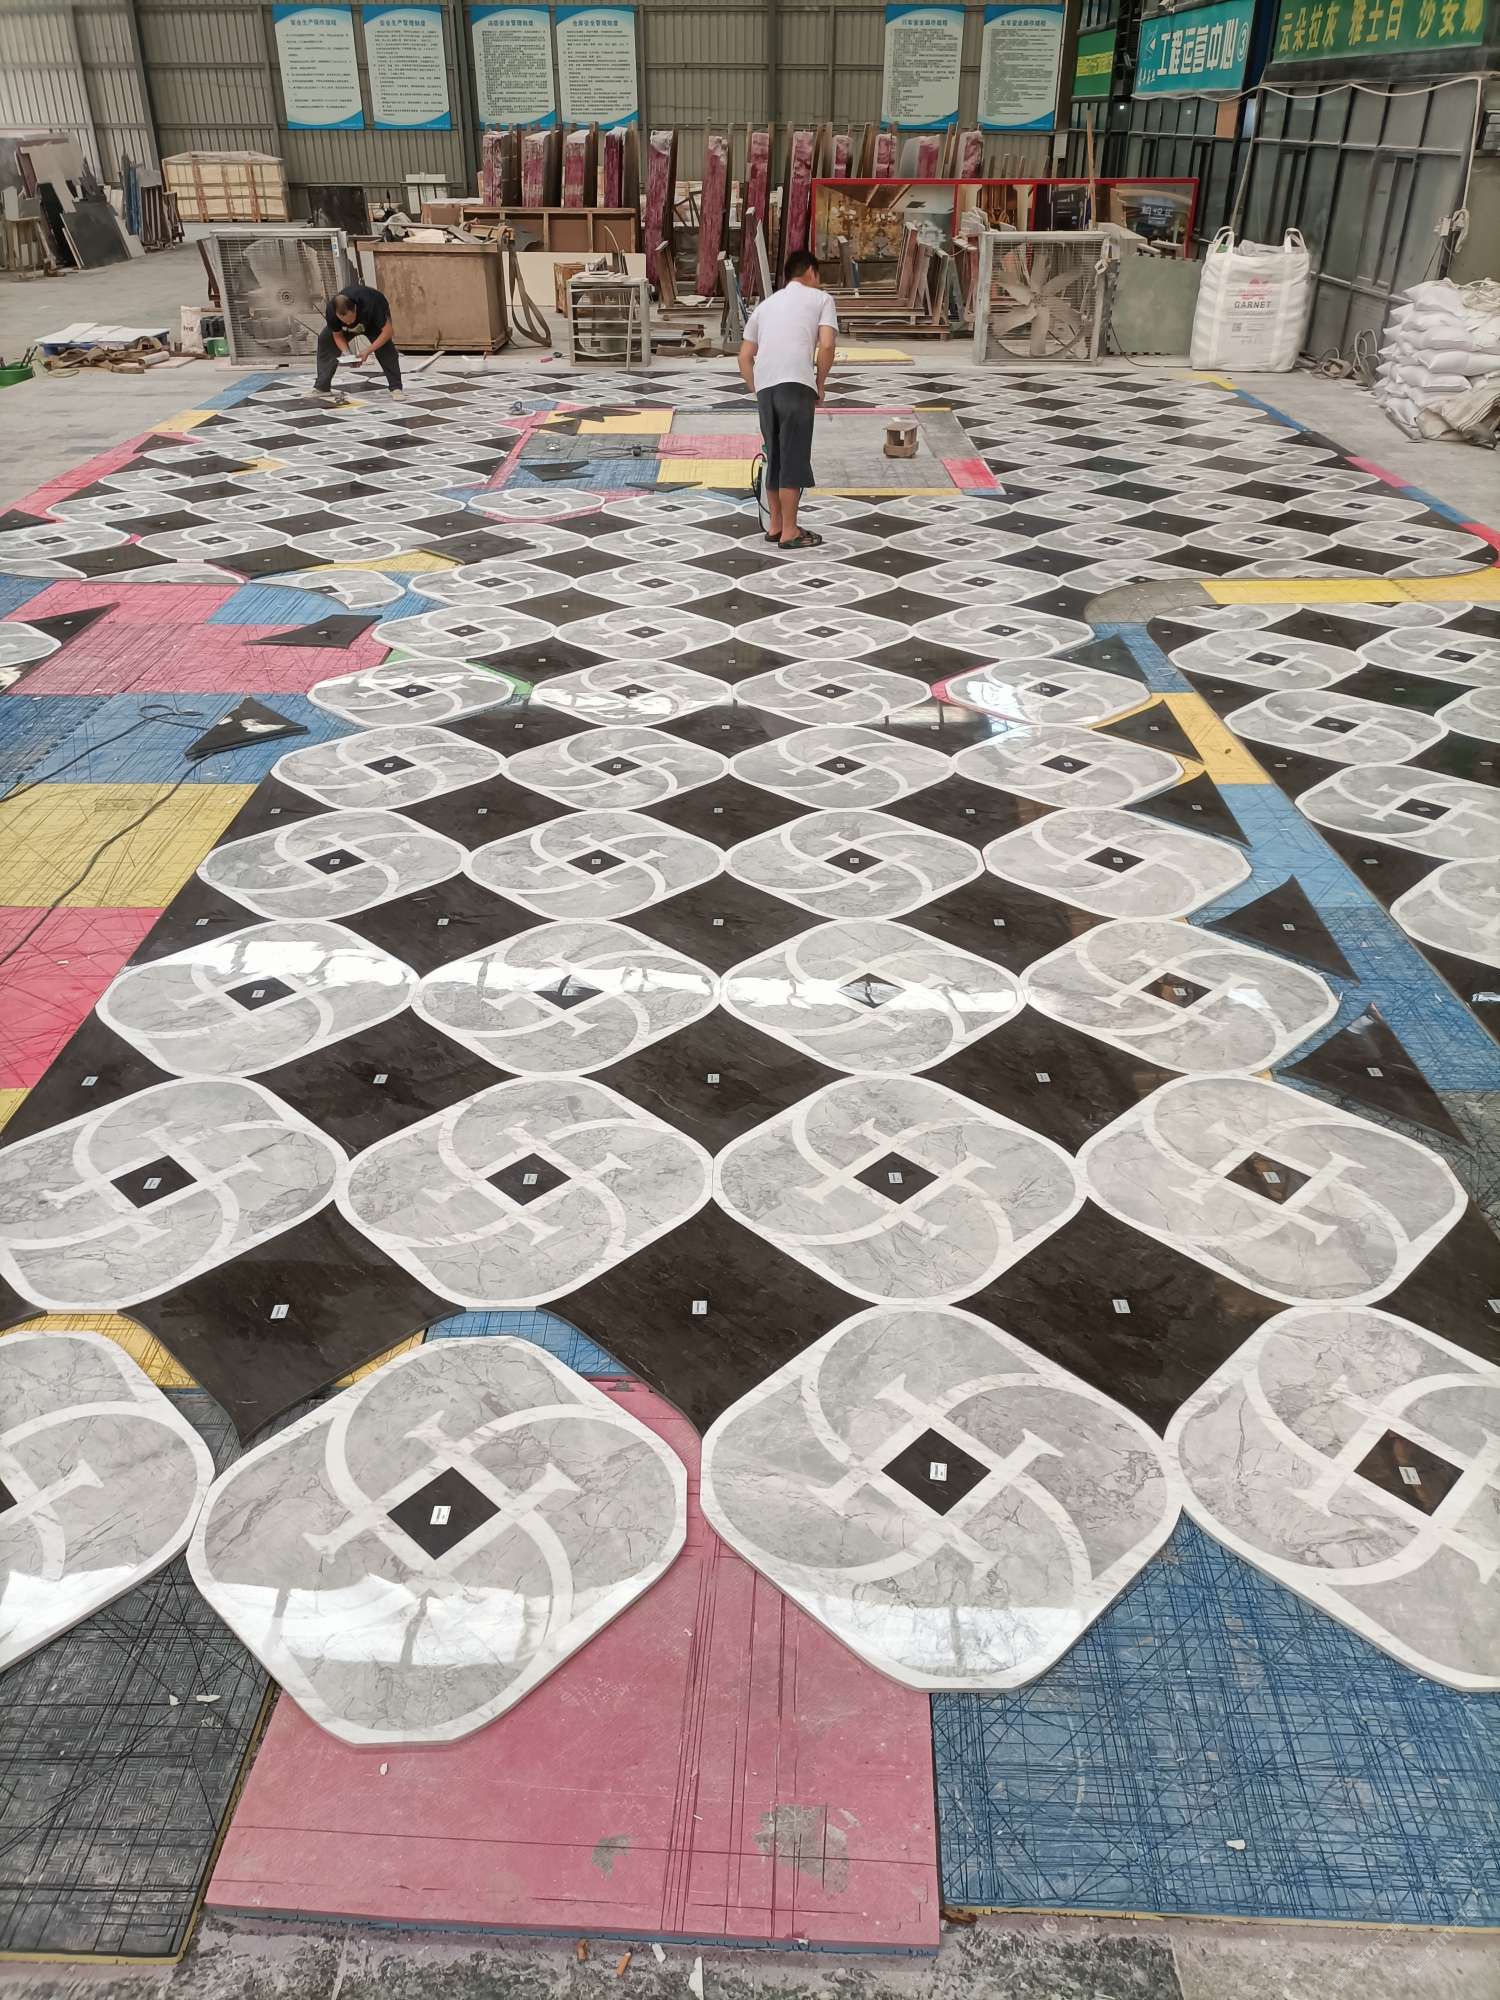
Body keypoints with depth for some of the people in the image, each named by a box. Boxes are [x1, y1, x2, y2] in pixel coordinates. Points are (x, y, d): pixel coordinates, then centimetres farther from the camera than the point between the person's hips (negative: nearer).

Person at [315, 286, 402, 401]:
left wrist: (367, 351, -45)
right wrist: (345, 352, -35)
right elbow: (337, 335, -16)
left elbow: (388, 331, -40)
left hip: (375, 320, -4)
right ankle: (322, 388, 0)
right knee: (324, 340, -7)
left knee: (385, 347, -32)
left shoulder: (370, 306, -46)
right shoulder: (330, 311, -34)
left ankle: (396, 388, -24)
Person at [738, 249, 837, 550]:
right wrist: (820, 384, 8)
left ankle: (776, 525, 21)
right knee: (794, 458, -3)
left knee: (776, 456, 15)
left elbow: (745, 356, 22)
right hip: (795, 384, -5)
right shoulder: (820, 299, 13)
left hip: (764, 386, 5)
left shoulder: (766, 304, 27)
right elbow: (826, 345, -3)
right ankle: (790, 532, -3)